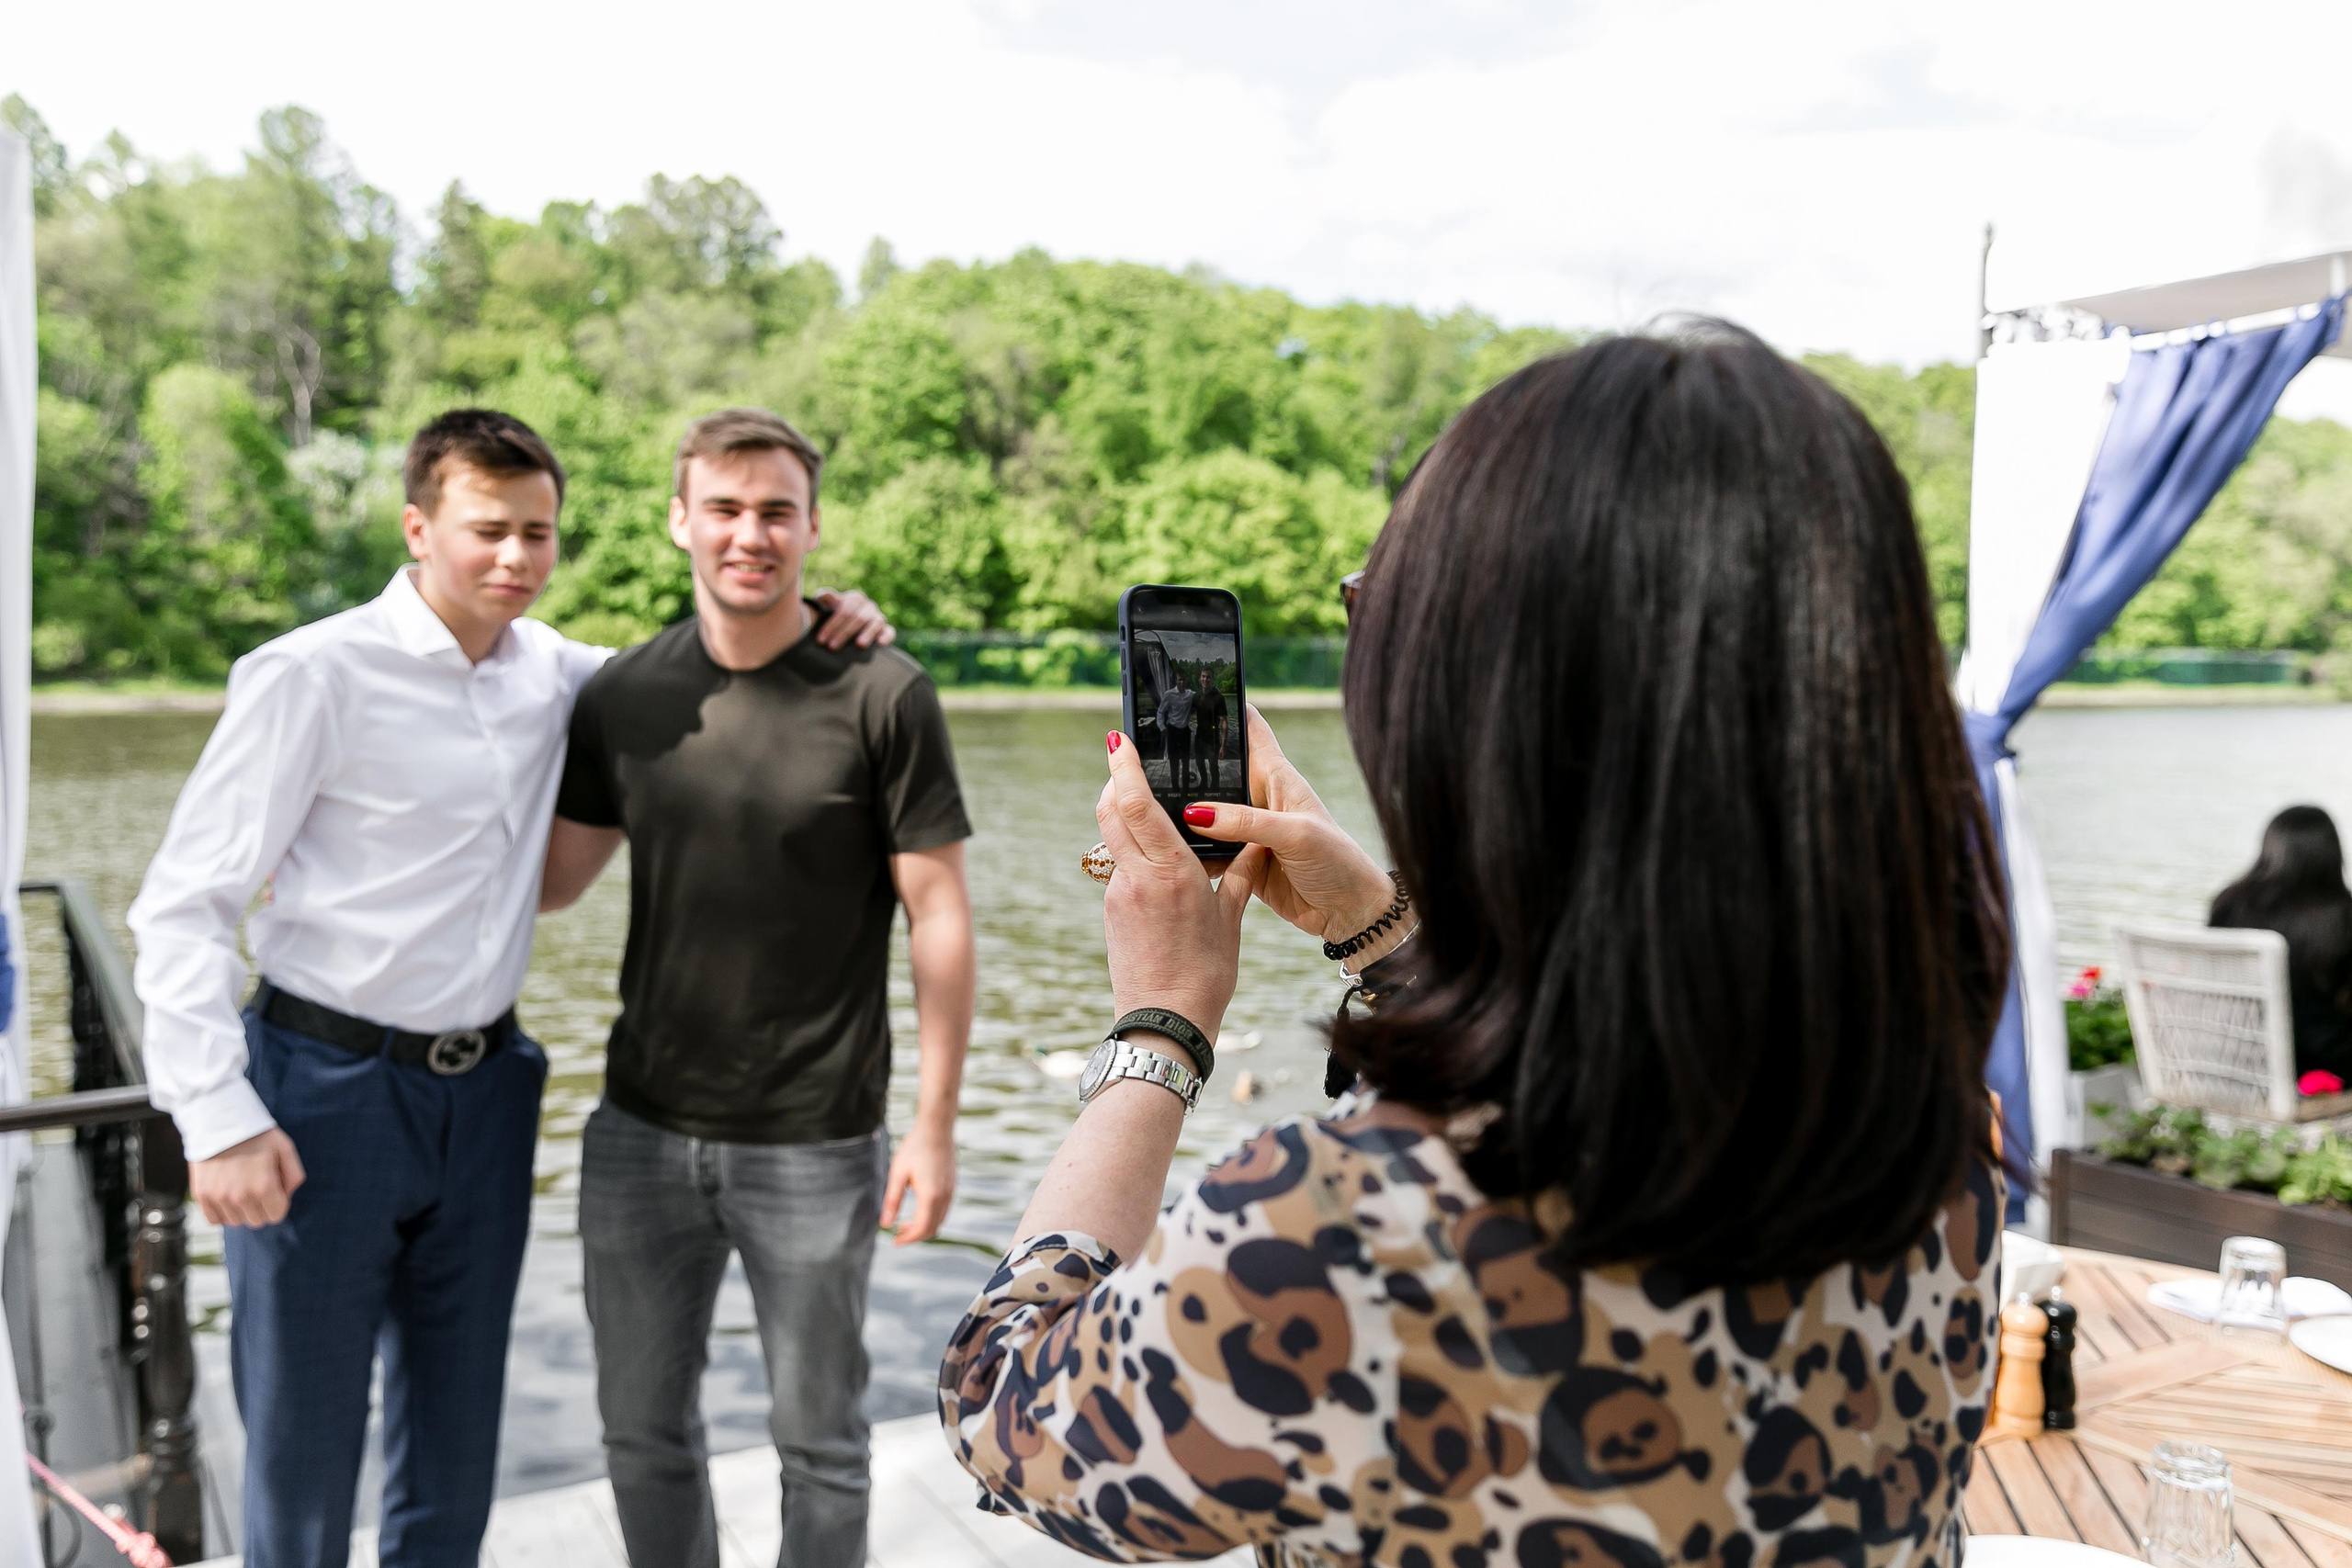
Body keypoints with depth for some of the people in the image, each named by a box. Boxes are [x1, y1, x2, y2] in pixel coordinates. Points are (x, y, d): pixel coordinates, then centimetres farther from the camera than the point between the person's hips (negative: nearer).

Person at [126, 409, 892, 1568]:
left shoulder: (549, 670, 4)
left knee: (456, 1436, 18)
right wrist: (219, 1120, -17)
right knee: (301, 1440, 9)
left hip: (482, 1089, 5)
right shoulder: (315, 676, -13)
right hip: (328, 1089, -5)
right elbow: (183, 906, -11)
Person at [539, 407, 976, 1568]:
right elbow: (549, 879, 10)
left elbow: (937, 914, -8)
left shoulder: (882, 696, -10)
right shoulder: (622, 697, 0)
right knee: (643, 1430, 17)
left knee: (817, 1440, 13)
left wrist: (933, 1127, -10)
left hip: (814, 1146, -3)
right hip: (641, 1129, 4)